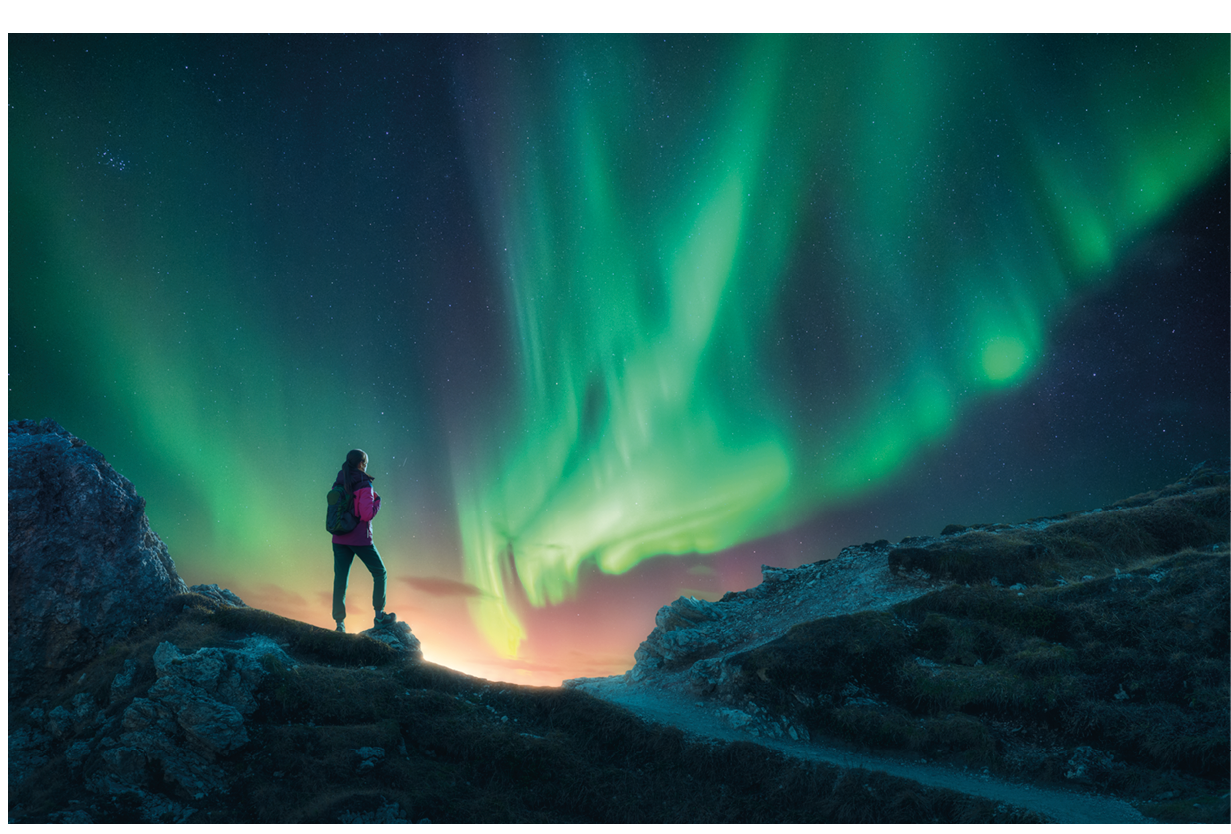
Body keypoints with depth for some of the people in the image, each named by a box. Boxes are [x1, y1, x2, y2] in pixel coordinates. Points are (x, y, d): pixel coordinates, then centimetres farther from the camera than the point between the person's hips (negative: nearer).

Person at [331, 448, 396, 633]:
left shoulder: (338, 485, 6)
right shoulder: (364, 485, -15)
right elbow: (367, 515, -21)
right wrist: (377, 501, -2)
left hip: (340, 539, 6)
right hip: (360, 539, -6)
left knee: (340, 579, 5)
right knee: (379, 573, 13)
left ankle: (340, 623, 2)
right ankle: (379, 616, 16)